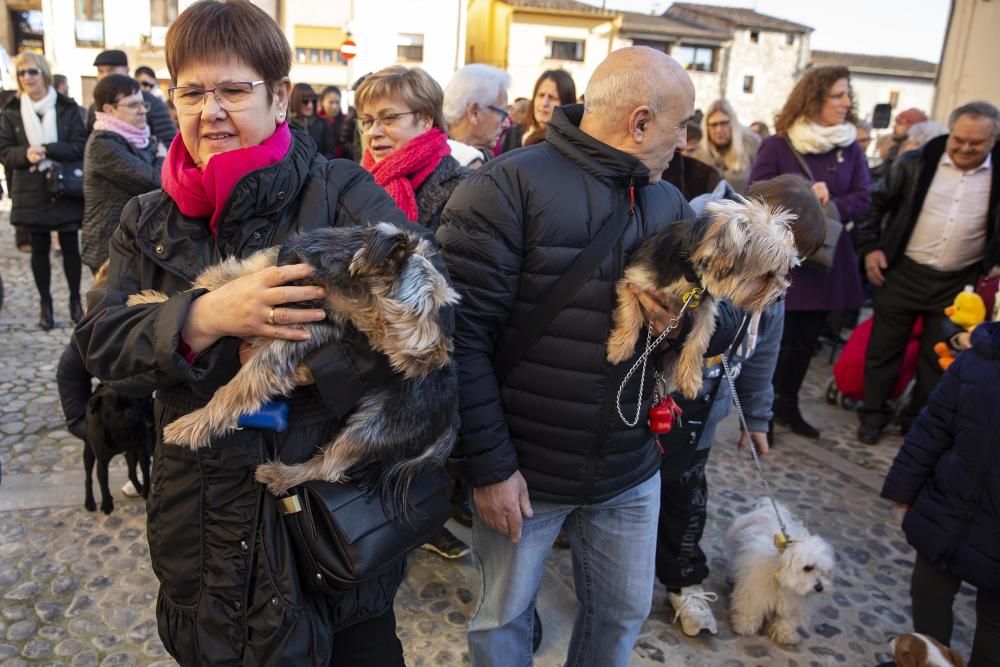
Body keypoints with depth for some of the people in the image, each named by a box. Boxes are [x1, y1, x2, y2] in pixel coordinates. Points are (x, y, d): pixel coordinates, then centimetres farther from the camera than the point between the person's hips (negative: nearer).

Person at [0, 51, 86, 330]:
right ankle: (45, 303, 18)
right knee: (40, 248, 8)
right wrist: (25, 153, -20)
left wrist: (46, 149, -20)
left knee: (70, 246, 5)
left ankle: (75, 299, 19)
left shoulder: (68, 108, -1)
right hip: (31, 192, 1)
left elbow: (79, 146, -7)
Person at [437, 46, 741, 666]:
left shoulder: (669, 203, 4)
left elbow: (730, 321, 8)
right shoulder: (507, 186, -16)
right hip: (522, 468, -5)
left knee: (622, 613, 22)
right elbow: (461, 332, -19)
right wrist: (488, 464, -19)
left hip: (632, 470, 6)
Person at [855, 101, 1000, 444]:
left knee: (938, 357, 11)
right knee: (883, 348, 7)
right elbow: (878, 204, 5)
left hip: (959, 283, 1)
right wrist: (870, 247, -3)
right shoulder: (916, 163, -4)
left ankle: (919, 420, 28)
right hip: (903, 273, -1)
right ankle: (873, 414, 24)